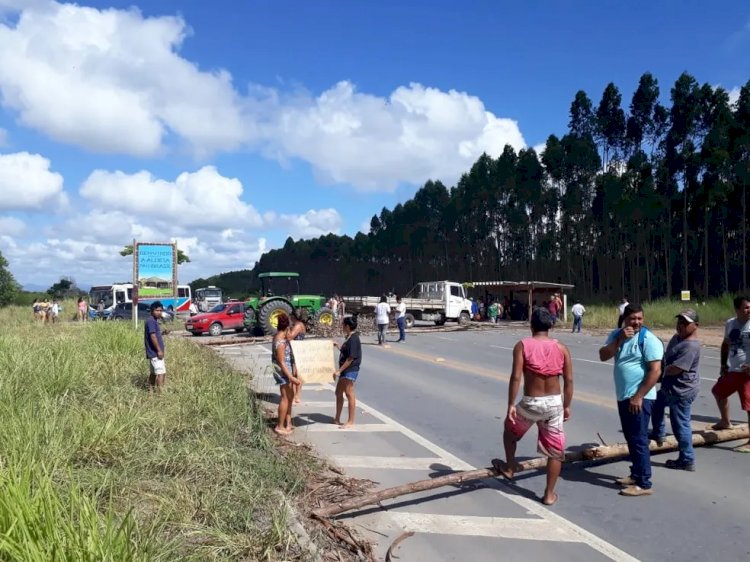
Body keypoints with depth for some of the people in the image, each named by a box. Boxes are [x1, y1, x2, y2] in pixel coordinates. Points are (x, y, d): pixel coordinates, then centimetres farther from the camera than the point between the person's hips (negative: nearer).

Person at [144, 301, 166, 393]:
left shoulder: (153, 321, 16)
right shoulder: (151, 321, -15)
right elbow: (153, 336, -23)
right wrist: (159, 350, -23)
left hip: (153, 352, 11)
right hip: (155, 352, -11)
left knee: (153, 372, 16)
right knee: (161, 373, -14)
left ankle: (151, 391, 24)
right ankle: (160, 392, -17)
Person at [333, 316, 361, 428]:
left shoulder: (354, 339, -18)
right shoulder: (349, 338, 12)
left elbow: (350, 358, -20)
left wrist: (339, 370, -19)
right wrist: (337, 346, 22)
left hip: (351, 370, -11)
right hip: (345, 370, 11)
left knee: (349, 394, -3)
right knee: (338, 393, 16)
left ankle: (350, 421, 6)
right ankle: (337, 419, 26)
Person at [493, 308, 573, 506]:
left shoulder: (522, 345, -7)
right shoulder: (561, 348, 0)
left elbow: (516, 377, -14)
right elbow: (569, 380, 0)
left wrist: (511, 405, -9)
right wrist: (566, 406, 11)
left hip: (531, 403, -2)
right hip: (554, 403, 2)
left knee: (510, 428, 27)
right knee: (555, 451, 14)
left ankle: (509, 468, 39)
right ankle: (549, 494, 22)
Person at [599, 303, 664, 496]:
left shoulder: (648, 339, -14)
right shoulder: (617, 334, 7)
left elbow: (655, 371, -18)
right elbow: (603, 356, -4)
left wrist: (638, 396, -20)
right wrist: (620, 339, -16)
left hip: (639, 398, -7)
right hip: (622, 396, 7)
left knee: (639, 439, -4)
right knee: (630, 438, 17)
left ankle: (644, 484, 3)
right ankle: (636, 474, 30)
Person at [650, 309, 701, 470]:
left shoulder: (690, 346, -26)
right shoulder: (677, 337, 6)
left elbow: (675, 369, -30)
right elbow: (668, 358, 19)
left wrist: (662, 370, -9)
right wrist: (663, 369, 0)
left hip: (681, 392, -11)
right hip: (670, 388, 11)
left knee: (681, 425, 0)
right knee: (656, 404, 30)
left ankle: (687, 461, 13)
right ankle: (659, 435, 47)